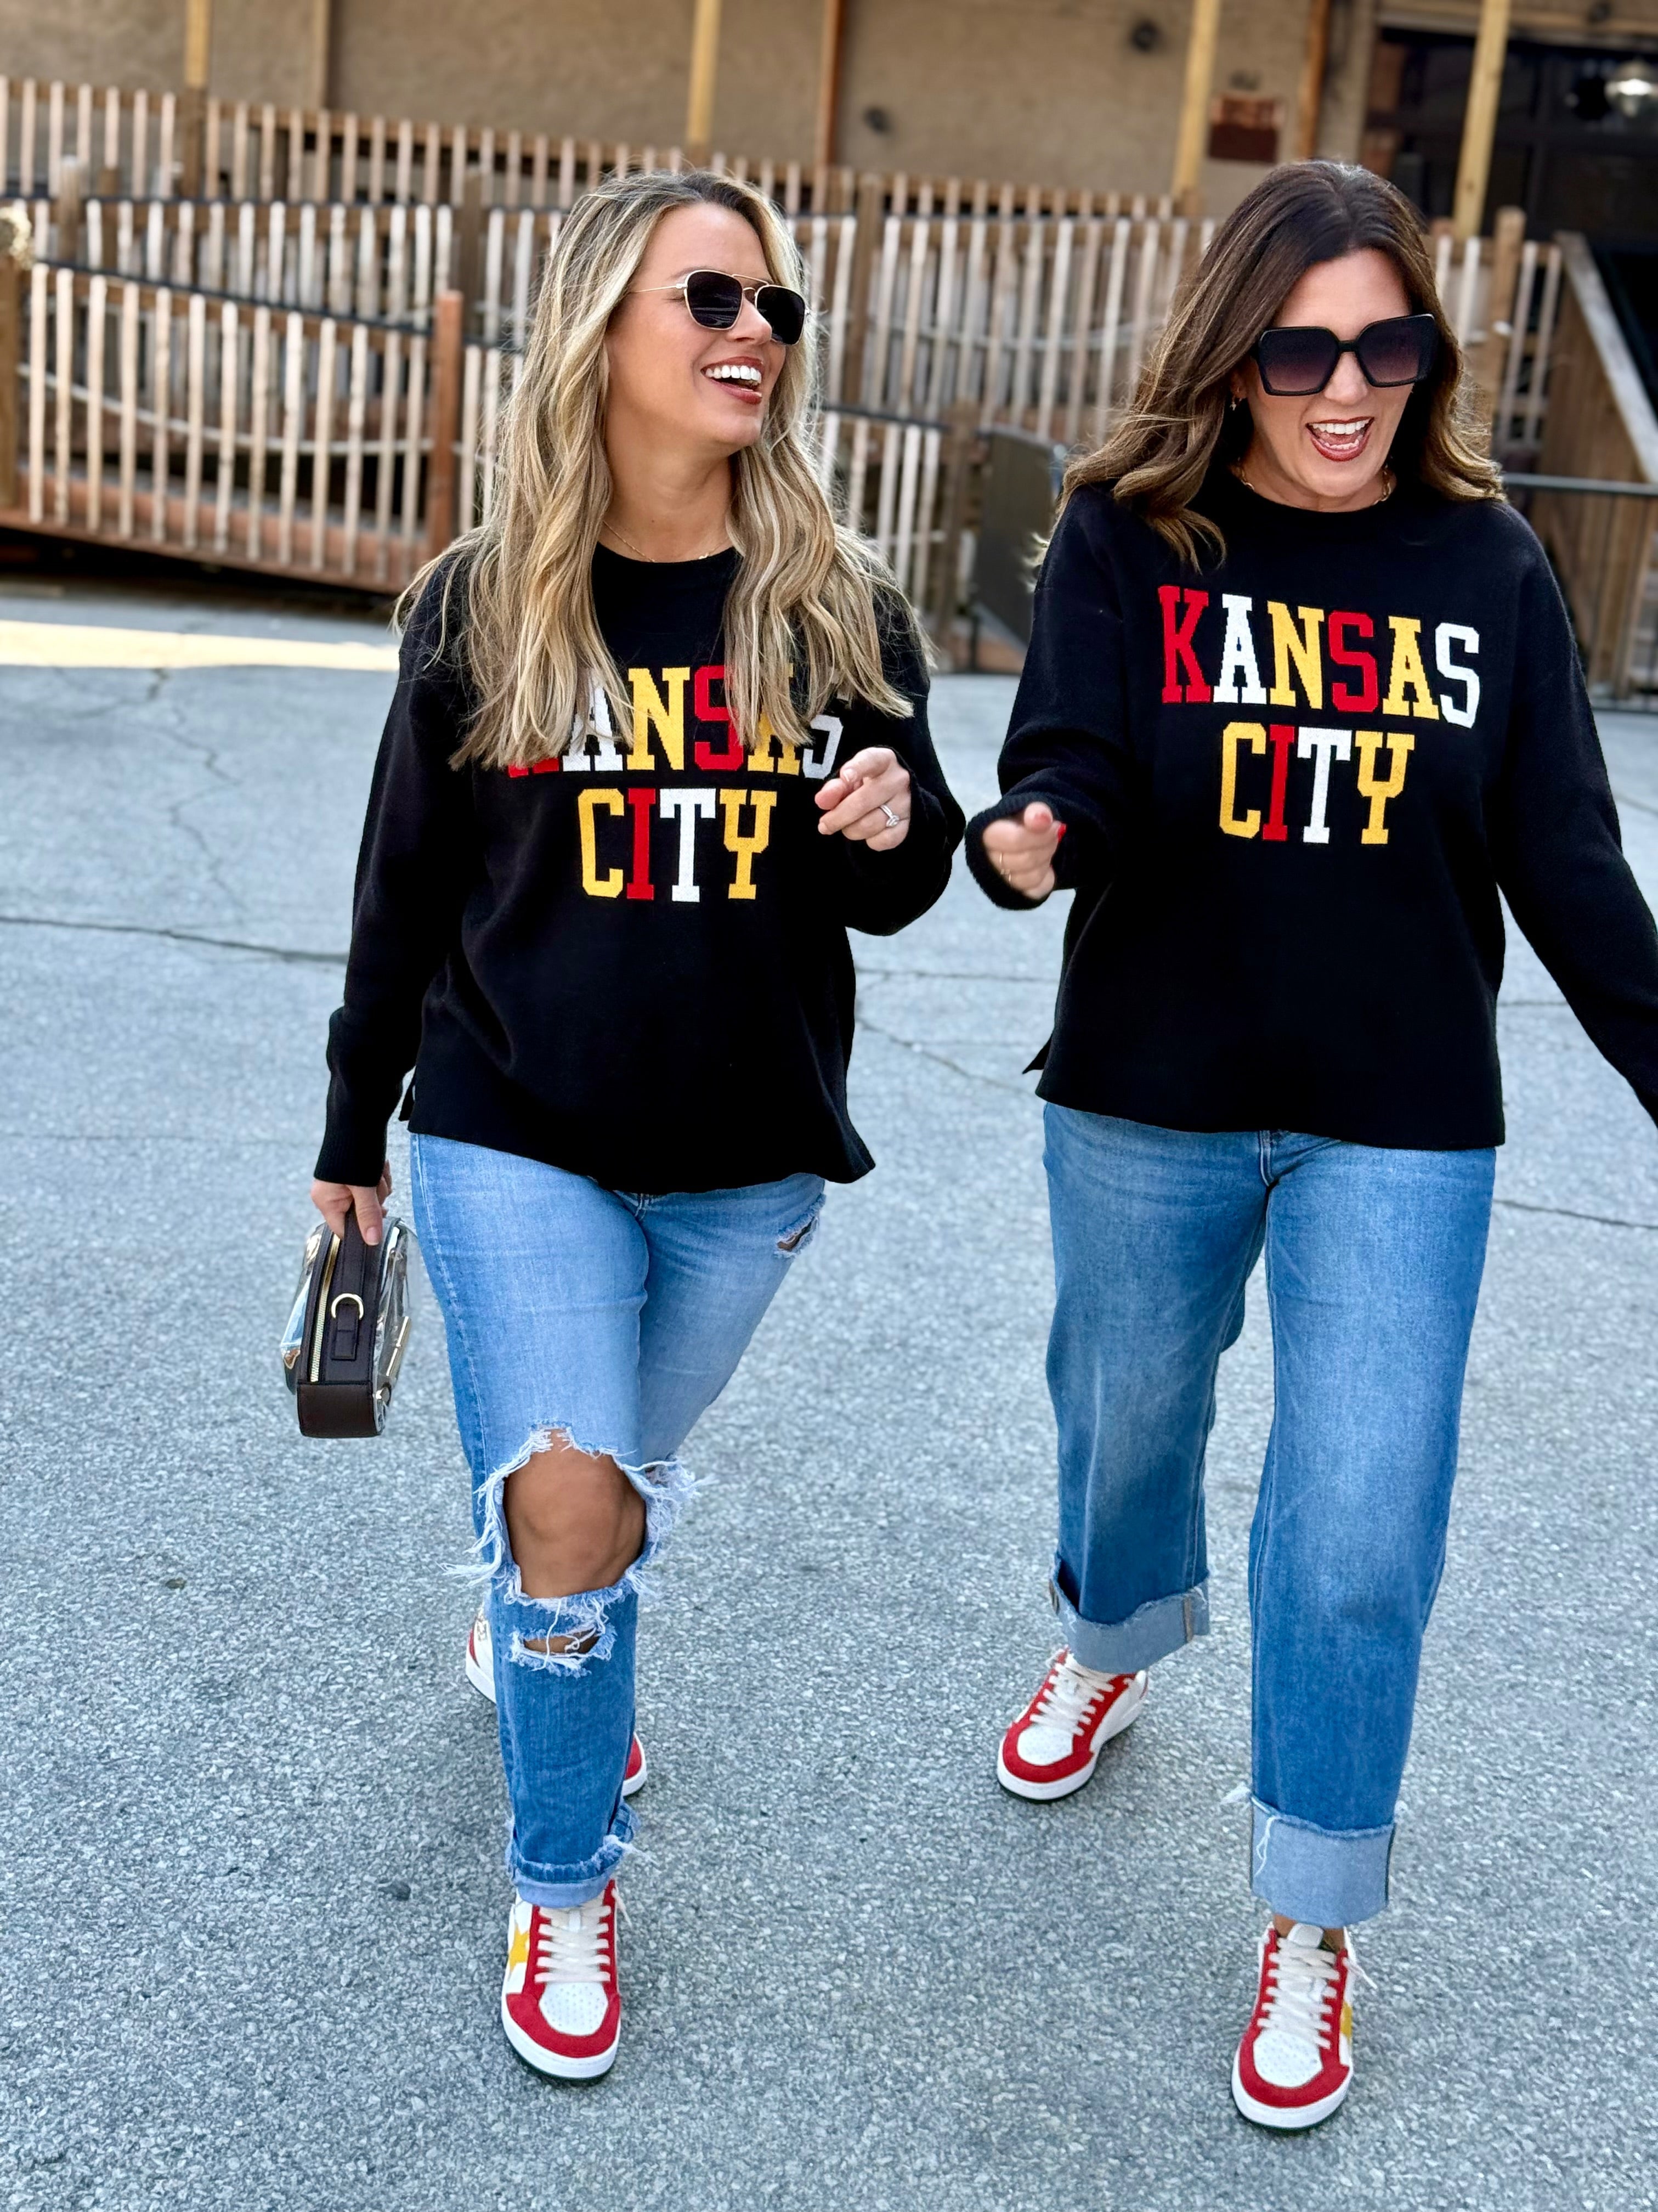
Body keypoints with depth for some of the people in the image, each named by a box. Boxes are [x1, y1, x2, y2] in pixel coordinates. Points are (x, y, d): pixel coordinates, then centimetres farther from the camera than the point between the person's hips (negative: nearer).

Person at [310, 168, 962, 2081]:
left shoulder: (840, 610, -2)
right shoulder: (482, 605, -4)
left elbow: (893, 896, 6)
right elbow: (408, 884, 4)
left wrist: (901, 824, -18)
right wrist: (354, 1131, 10)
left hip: (747, 1163, 2)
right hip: (515, 1138, -2)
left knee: (621, 1482, 19)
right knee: (561, 1507, -11)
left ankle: (533, 1635, 53)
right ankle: (564, 1885, 12)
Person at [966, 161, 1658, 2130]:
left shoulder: (1487, 566, -2)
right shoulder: (1133, 539, -6)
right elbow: (1074, 764, -16)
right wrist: (1032, 841, -40)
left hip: (1401, 1133, 0)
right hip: (1148, 1101, 0)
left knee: (1360, 1533, -2)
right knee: (1126, 1419, 20)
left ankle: (1310, 1927, 19)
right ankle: (1110, 1643, 55)